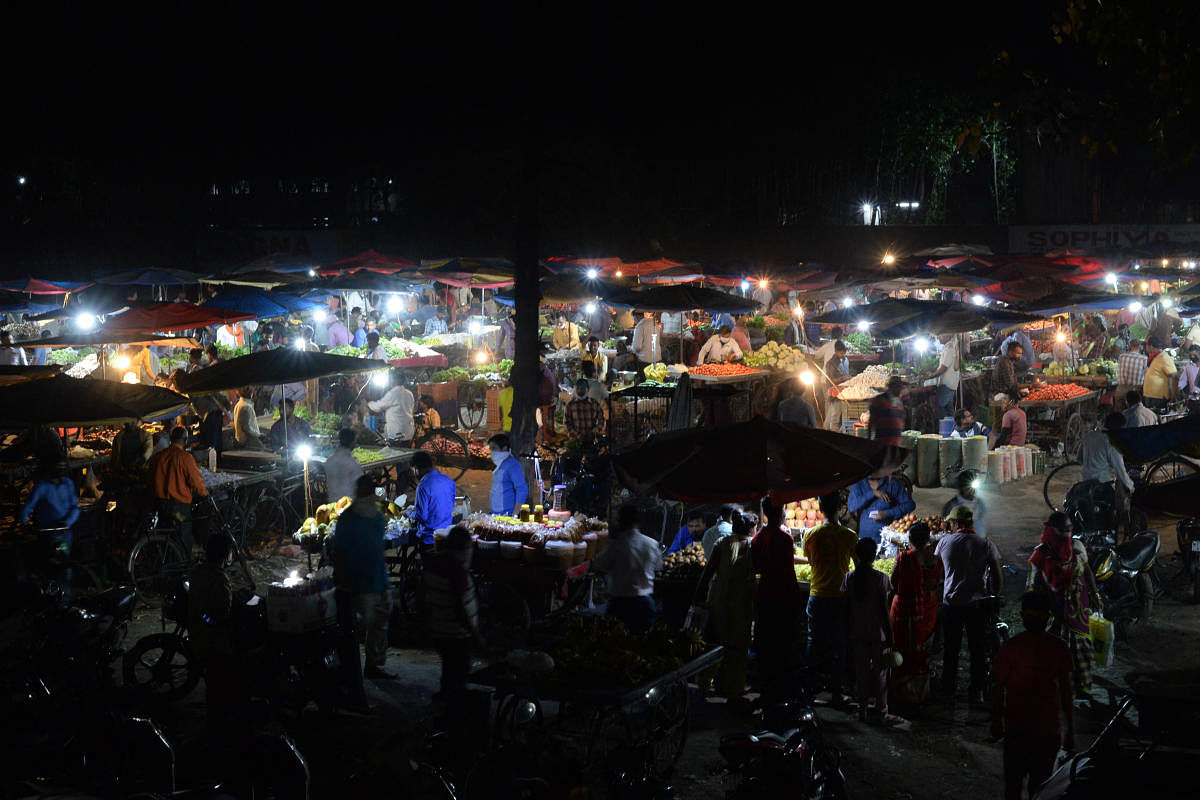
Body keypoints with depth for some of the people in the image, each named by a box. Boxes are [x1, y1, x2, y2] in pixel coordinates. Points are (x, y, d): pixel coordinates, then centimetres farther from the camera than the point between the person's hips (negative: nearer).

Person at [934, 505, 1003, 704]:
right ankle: (976, 691, 12)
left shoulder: (945, 542, -3)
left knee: (951, 648, 14)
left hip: (950, 603, 1)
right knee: (978, 650, 8)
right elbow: (998, 577, -3)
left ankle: (947, 688, 22)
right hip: (977, 604, -1)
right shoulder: (986, 545, -6)